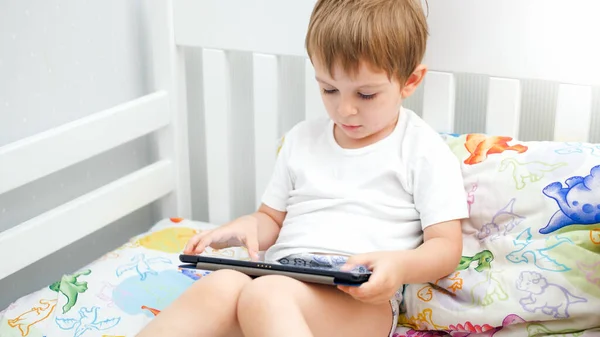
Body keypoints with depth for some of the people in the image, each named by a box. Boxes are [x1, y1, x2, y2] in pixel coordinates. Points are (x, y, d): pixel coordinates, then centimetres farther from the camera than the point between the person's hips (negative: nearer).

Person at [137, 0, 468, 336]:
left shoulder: (423, 150, 4)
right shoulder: (302, 139, 19)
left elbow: (447, 246, 1)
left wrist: (401, 266, -22)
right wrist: (248, 226, 1)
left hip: (361, 297, -4)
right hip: (280, 274, 4)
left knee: (266, 295, -38)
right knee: (220, 286, -32)